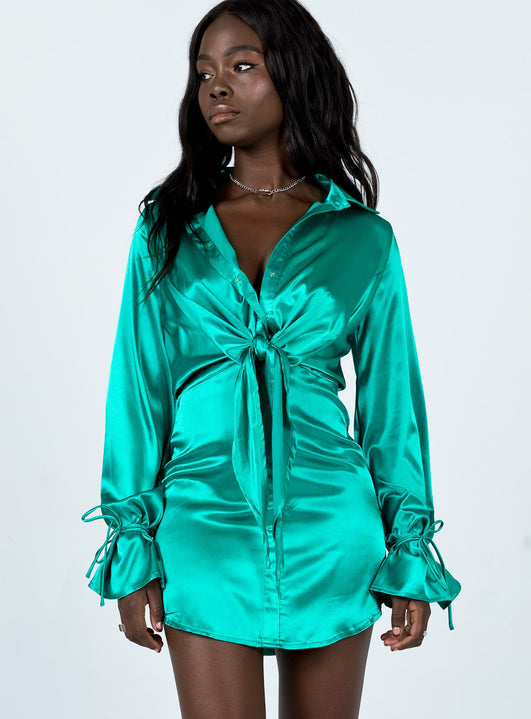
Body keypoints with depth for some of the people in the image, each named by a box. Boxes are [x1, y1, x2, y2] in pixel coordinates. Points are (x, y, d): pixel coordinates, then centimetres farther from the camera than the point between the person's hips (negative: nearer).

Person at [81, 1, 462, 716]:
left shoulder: (363, 238, 4)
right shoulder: (168, 226, 5)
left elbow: (391, 397, 6)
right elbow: (139, 384, 4)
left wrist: (410, 553, 4)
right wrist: (133, 548, -1)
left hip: (329, 530, 1)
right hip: (206, 523, 0)